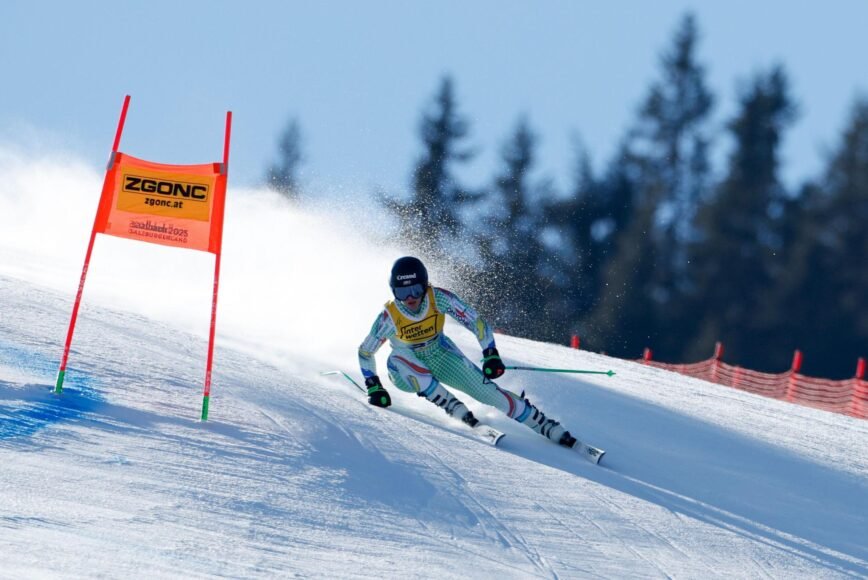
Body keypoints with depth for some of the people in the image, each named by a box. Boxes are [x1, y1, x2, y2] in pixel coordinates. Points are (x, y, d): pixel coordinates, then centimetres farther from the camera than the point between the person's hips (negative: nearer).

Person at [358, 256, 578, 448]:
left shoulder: (439, 299, -25)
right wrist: (374, 388, -18)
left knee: (486, 389, -15)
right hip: (407, 370, -1)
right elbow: (365, 351, -13)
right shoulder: (389, 317, -28)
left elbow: (476, 322, -18)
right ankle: (462, 415, -33)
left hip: (441, 356, 1)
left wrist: (491, 355, -28)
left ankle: (551, 429, -12)